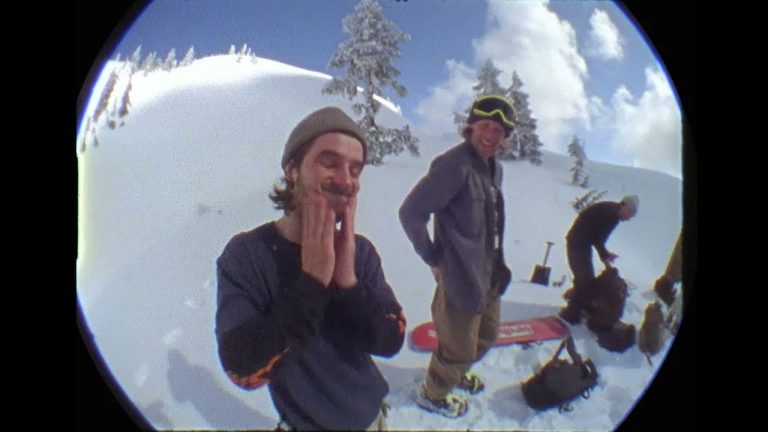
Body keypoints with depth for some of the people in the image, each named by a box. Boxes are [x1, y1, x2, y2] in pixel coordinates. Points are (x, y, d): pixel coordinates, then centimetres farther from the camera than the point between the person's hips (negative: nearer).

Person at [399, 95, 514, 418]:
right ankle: (433, 394, 36)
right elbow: (411, 213, -23)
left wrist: (495, 263, 11)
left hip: (490, 275, 9)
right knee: (460, 349, 8)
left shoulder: (494, 168, 5)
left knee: (487, 335, 27)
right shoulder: (455, 164, -23)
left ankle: (456, 372, 54)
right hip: (461, 276, -9)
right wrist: (434, 260, -15)